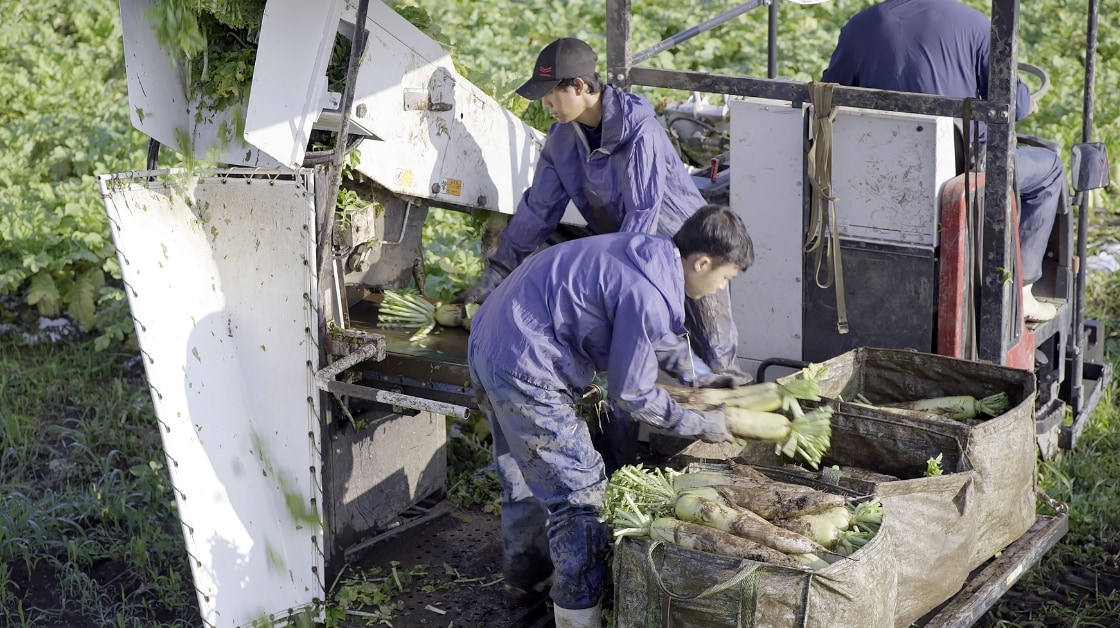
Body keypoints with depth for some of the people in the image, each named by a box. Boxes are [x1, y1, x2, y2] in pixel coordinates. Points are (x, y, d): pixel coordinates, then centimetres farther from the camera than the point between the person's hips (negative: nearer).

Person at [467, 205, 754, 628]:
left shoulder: (647, 253, 5)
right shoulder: (645, 297, -23)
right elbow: (630, 396, -11)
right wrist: (701, 425, 1)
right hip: (524, 368, -10)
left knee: (526, 474, 27)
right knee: (579, 493, -1)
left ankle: (524, 576, 45)